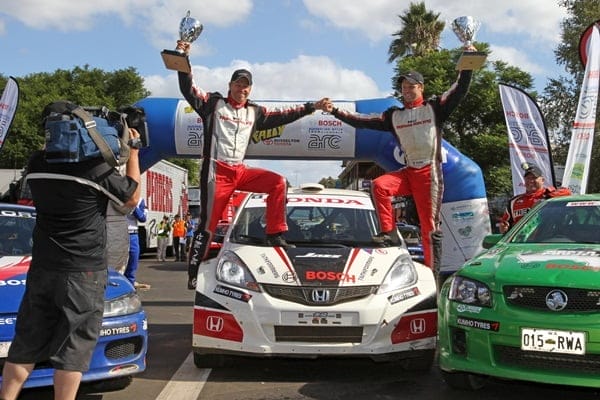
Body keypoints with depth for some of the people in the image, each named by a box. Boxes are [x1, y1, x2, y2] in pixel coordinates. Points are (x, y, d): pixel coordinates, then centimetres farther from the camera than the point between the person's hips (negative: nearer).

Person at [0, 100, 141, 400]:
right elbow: (131, 198, 0)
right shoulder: (95, 167, -15)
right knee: (73, 348, 1)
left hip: (41, 270, 5)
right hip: (84, 272, -5)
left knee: (26, 345, 12)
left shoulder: (36, 164, 1)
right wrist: (133, 151, 7)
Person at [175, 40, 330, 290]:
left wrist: (311, 108, 17)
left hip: (240, 171, 5)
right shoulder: (213, 103, 6)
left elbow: (282, 117, 19)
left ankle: (276, 234, -6)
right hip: (216, 171, -5)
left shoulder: (255, 112, 18)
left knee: (278, 183, -10)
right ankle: (194, 272, 2)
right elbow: (188, 90, -3)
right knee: (208, 223, -5)